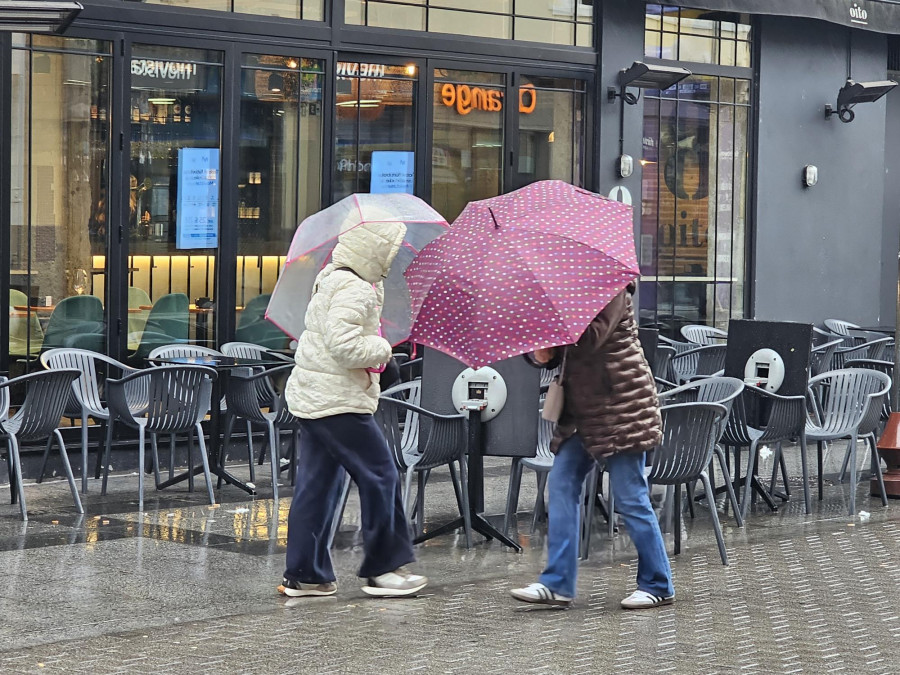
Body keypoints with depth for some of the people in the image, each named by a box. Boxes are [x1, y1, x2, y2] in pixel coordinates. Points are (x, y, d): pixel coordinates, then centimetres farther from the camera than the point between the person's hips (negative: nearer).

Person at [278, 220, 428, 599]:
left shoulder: (330, 279, 15)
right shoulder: (352, 290, -17)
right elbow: (344, 345, -27)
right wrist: (383, 349, -10)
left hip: (312, 397, 11)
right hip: (339, 402, -11)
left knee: (317, 483, 11)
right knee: (380, 475, -1)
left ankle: (304, 574, 13)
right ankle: (383, 569, 5)